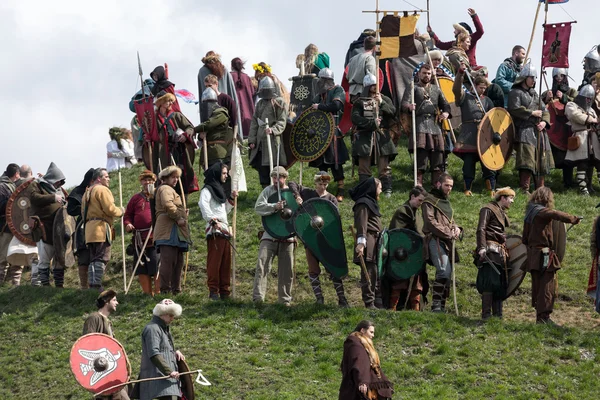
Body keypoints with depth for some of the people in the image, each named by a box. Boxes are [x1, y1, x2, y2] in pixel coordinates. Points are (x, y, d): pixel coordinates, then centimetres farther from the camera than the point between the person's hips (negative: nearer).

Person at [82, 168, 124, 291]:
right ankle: (97, 285, -20)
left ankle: (92, 285, 7)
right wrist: (120, 211, 1)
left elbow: (83, 211, 22)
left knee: (93, 259, 10)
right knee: (102, 258, -12)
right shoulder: (102, 190, -7)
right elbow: (110, 209, -15)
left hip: (89, 227, 9)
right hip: (101, 227, -9)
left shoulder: (88, 192, 23)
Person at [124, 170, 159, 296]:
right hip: (139, 238, 4)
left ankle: (158, 292, -6)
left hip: (155, 237, -4)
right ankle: (147, 293, 13)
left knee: (156, 266, -9)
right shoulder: (136, 198, 17)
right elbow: (127, 214, 19)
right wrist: (128, 224, 0)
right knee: (142, 267, 5)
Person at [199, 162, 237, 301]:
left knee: (226, 262, 7)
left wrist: (231, 199, 16)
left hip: (224, 230, 9)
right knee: (214, 261, -11)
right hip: (214, 231, -9)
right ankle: (213, 290, -11)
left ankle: (224, 290, 11)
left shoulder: (219, 189, 25)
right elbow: (203, 206, -20)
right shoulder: (207, 190, -3)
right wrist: (213, 221, -25)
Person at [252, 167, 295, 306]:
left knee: (286, 270, 7)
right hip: (269, 236, -2)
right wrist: (275, 207, -22)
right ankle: (258, 298, -16)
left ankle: (285, 299, 18)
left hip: (287, 237, 2)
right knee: (262, 264, -15)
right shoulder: (268, 191, 5)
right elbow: (258, 207, -9)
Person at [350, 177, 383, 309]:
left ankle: (378, 302, 17)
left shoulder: (371, 203, 24)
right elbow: (361, 224, -18)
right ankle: (369, 303, -11)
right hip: (368, 243, -10)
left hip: (375, 243, 10)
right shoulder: (363, 204, -8)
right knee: (369, 274, -10)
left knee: (378, 274, 12)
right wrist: (361, 242, -27)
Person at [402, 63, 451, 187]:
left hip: (435, 126, 5)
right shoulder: (413, 88, 8)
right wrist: (409, 106, -32)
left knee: (438, 158, 2)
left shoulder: (436, 89, 22)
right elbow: (404, 103, -7)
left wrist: (446, 112, -4)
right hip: (420, 126, -4)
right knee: (420, 157, -10)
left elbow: (445, 104, 20)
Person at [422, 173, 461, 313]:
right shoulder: (430, 200, -1)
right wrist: (448, 233, -14)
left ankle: (441, 306, 9)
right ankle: (436, 305, -20)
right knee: (444, 271, -21)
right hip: (436, 240, -9)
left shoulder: (446, 201, 26)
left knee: (448, 274, 5)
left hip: (448, 242, 9)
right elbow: (431, 222, -12)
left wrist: (456, 229, 4)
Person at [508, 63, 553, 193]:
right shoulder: (516, 92, 1)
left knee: (541, 160, 8)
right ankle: (524, 189, -19)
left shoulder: (534, 93, 24)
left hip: (538, 130, 8)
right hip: (525, 130, -8)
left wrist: (544, 121, 0)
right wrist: (532, 113, -11)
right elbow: (514, 109, -14)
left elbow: (544, 110, 20)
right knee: (527, 160, -18)